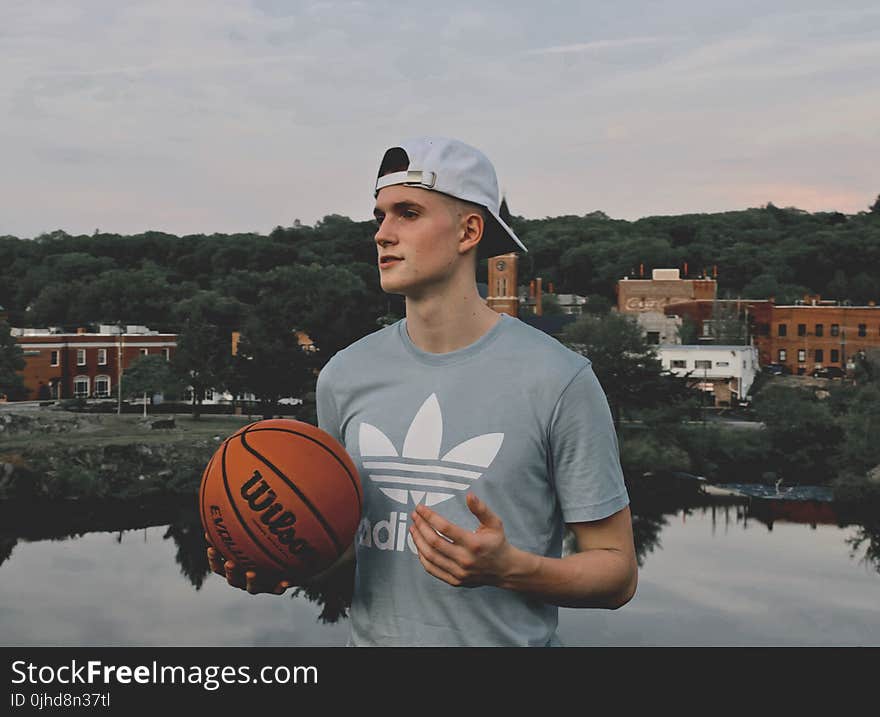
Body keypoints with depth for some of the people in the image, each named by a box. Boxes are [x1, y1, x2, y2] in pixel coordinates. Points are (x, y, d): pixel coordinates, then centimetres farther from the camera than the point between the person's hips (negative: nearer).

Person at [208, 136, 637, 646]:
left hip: (513, 638, -4)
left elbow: (617, 572, -9)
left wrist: (510, 569, -25)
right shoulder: (344, 376, 1)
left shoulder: (559, 379, -13)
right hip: (372, 636, 4)